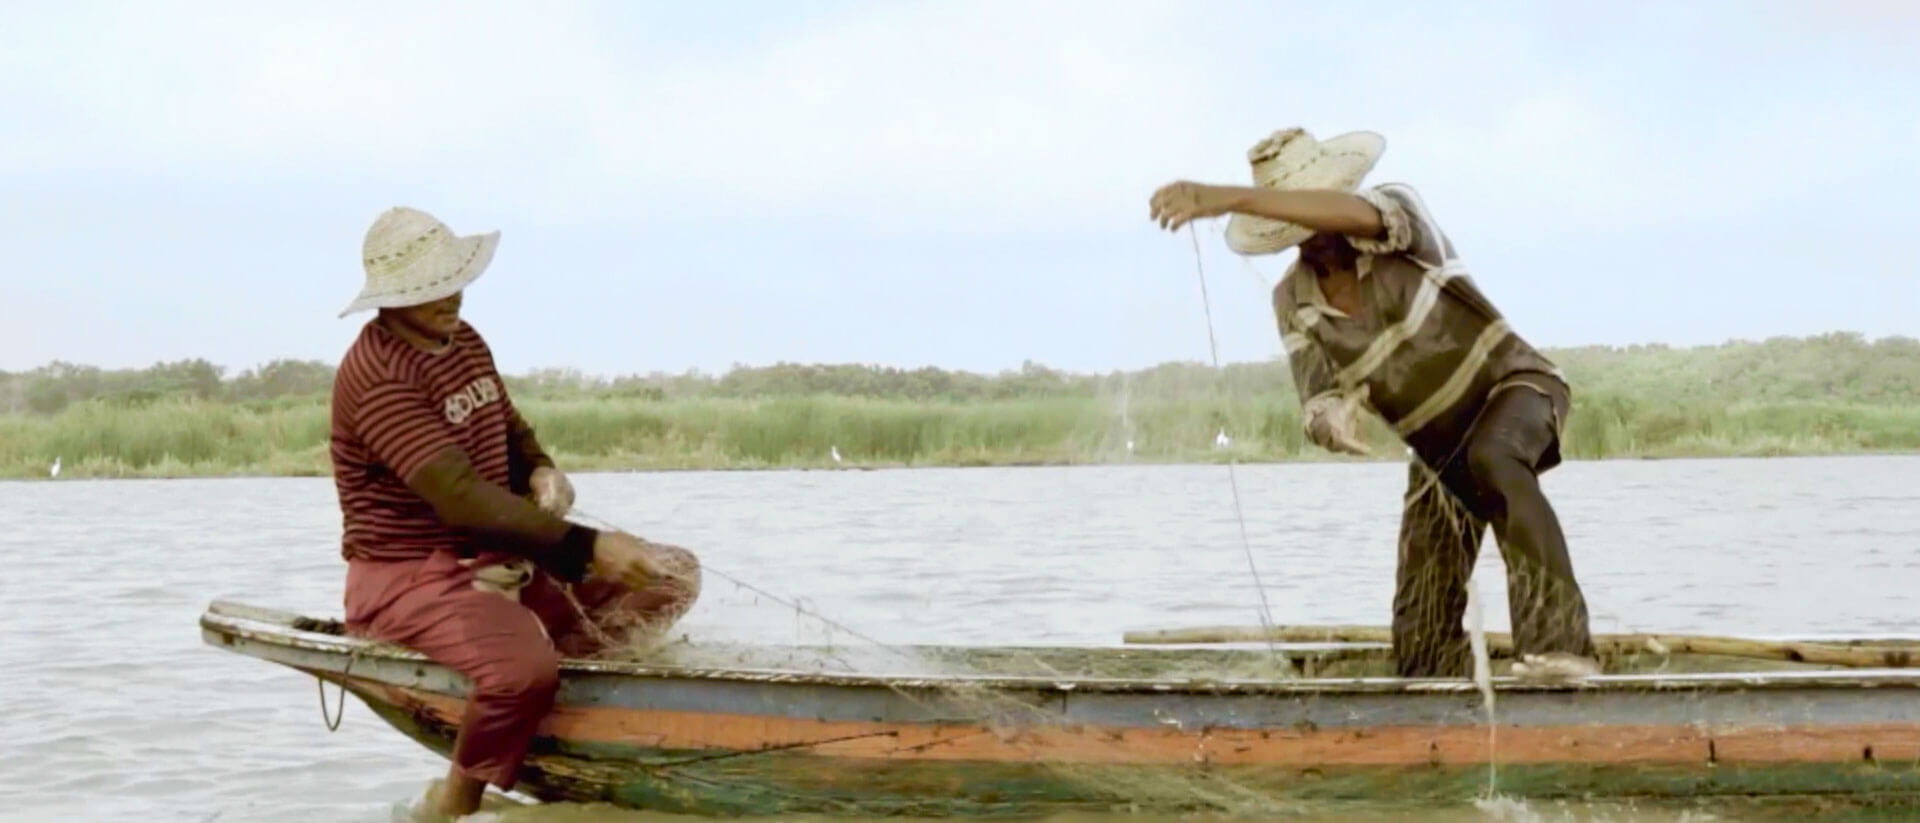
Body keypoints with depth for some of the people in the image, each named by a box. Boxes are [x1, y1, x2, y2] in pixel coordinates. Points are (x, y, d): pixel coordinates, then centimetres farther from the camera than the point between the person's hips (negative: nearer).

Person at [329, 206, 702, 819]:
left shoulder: (464, 342, 8)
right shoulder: (376, 375, -21)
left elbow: (512, 431, 22)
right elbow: (461, 497, -30)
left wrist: (542, 472, -4)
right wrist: (585, 545, -34)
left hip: (496, 558, 9)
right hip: (408, 575, -9)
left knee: (671, 578, 2)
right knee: (525, 669, -37)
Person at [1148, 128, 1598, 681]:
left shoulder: (1397, 207, -19)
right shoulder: (1294, 302, -6)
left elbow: (1355, 213, -43)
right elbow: (1319, 402, -12)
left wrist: (1226, 198, -54)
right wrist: (1329, 419, -39)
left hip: (1515, 384, -6)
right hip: (1439, 446, 6)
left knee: (1492, 460, -41)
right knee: (1422, 622, -3)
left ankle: (1561, 647, -48)